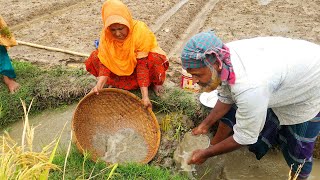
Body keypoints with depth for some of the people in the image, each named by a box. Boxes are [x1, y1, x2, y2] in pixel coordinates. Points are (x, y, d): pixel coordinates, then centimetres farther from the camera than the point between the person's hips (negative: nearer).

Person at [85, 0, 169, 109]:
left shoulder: (140, 31, -32)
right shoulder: (106, 35, -21)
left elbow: (142, 65, -34)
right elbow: (105, 62, -20)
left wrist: (145, 96, -41)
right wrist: (99, 85, -38)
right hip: (123, 66, 3)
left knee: (155, 59, -38)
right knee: (95, 58, -19)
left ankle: (155, 82, -9)